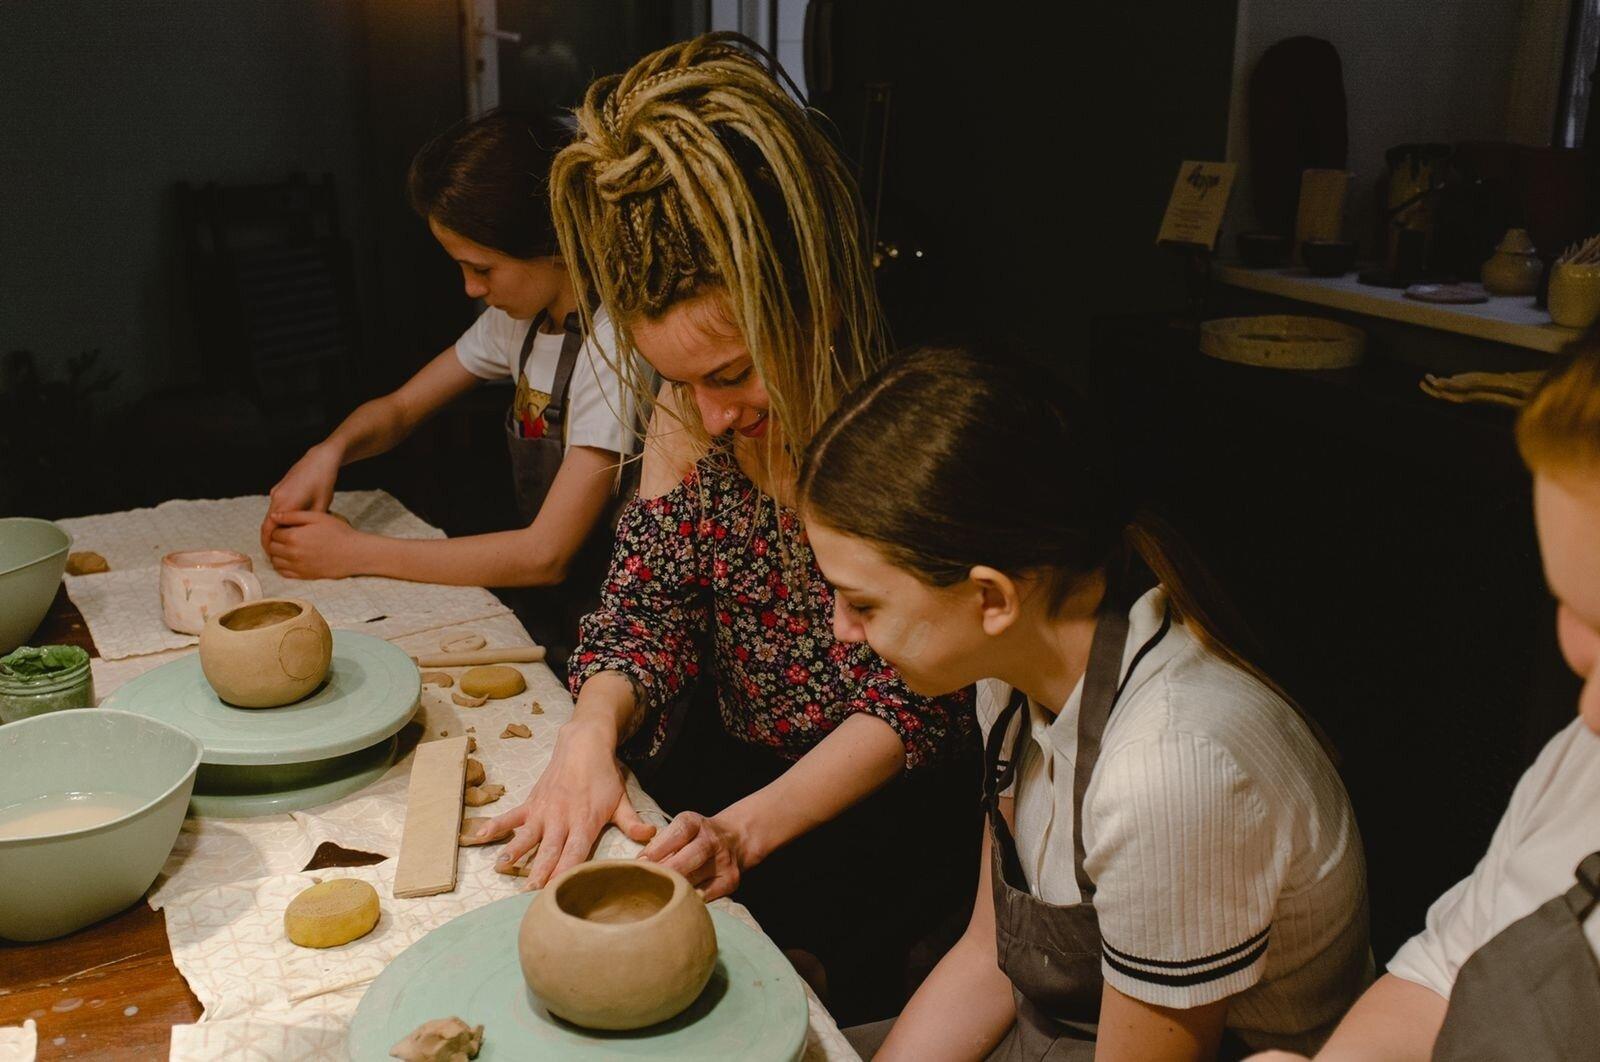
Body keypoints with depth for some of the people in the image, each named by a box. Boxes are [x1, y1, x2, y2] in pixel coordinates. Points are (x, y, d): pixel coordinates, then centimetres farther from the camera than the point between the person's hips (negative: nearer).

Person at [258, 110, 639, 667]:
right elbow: (399, 408, 13)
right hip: (546, 608, 7)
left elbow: (546, 555, -25)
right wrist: (330, 451, -10)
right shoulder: (521, 314, 4)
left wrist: (356, 552, -19)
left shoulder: (615, 343, -23)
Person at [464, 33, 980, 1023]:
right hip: (727, 762, 5)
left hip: (889, 800, -5)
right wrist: (593, 730, -24)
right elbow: (645, 606, -3)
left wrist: (744, 831, -30)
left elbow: (908, 706, -19)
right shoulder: (688, 412, -5)